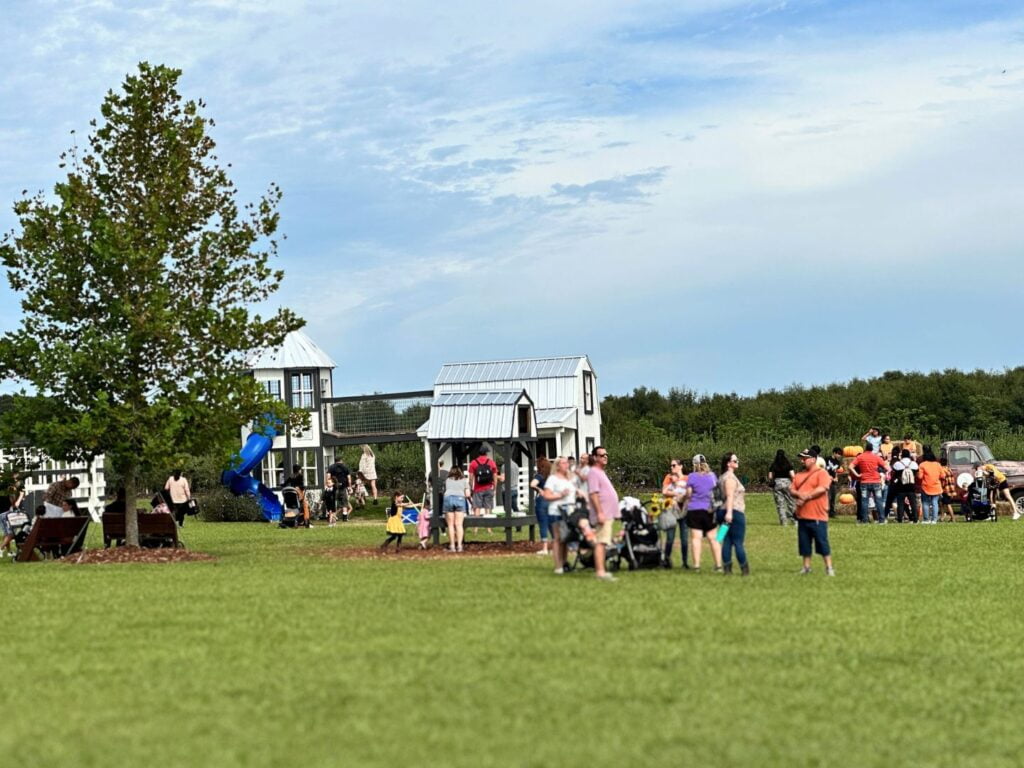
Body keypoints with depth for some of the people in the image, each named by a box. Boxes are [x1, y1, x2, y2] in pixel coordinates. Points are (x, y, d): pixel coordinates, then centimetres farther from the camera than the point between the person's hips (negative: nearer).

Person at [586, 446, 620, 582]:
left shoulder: (601, 472, 21)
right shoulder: (594, 473, -10)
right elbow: (593, 494, -19)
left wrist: (613, 513, 24)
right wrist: (600, 513, -25)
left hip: (608, 514, 10)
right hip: (603, 514, -10)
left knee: (601, 543, 12)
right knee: (601, 542, -16)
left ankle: (599, 570, 16)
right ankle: (600, 571, -22)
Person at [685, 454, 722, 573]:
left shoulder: (692, 477, -5)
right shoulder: (712, 475, 6)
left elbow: (688, 494, -3)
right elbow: (717, 491, 13)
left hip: (694, 510, -3)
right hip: (710, 510, 3)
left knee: (695, 538, -1)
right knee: (713, 538, 8)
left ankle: (696, 565, -5)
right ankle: (718, 565, 6)